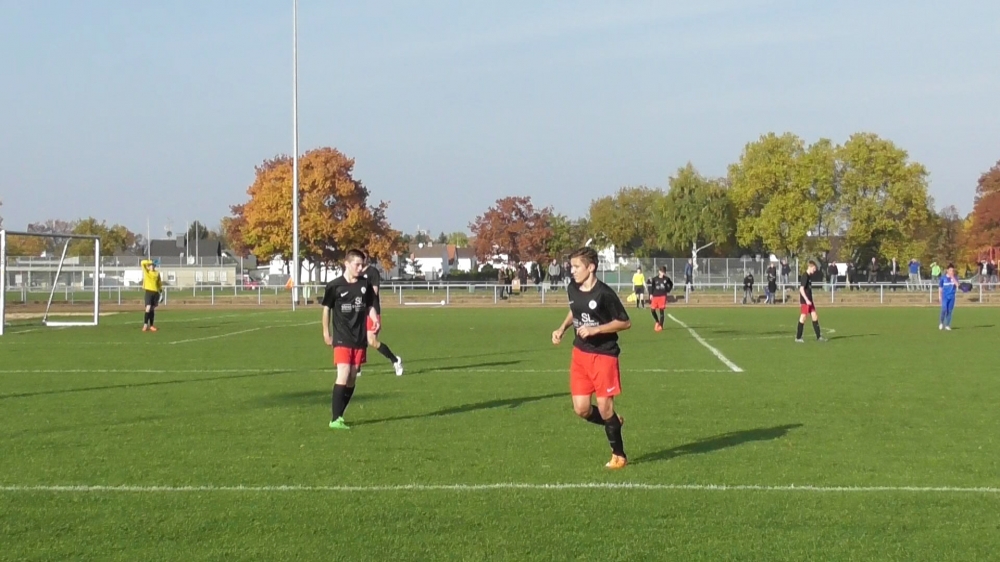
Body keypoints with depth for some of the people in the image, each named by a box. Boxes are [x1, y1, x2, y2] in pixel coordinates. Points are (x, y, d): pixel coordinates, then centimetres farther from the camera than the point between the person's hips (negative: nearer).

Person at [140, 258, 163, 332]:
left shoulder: (157, 273, 7)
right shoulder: (146, 271, -1)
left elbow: (159, 283, 17)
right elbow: (142, 263, -14)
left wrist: (161, 290, 15)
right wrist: (151, 262, -14)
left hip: (156, 292, 4)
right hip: (149, 292, -4)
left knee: (153, 309, 8)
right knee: (148, 308, -14)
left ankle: (151, 325, 13)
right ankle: (145, 325, -12)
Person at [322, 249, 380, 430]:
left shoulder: (365, 285, 4)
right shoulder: (334, 286, -6)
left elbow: (370, 306, 14)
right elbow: (327, 308, 5)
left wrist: (375, 320, -6)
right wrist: (326, 333, 7)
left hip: (360, 339, 5)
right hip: (342, 338, -4)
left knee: (352, 378, 7)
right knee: (343, 375, -17)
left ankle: (339, 416, 18)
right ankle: (335, 419, -15)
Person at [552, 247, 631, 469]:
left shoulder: (604, 293, -19)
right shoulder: (572, 289, 1)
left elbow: (625, 322, -14)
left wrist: (594, 330, -21)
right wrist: (562, 328, 5)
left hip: (604, 355, -6)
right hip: (580, 353, 6)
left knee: (604, 408, -3)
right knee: (581, 409, 1)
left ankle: (619, 455, 17)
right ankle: (613, 422, 32)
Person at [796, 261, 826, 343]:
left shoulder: (809, 276, 13)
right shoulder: (805, 276, -16)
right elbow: (801, 289, -22)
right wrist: (807, 300, -24)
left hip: (809, 300, 10)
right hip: (805, 301, -10)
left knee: (814, 316, 10)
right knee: (803, 317, -5)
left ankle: (818, 336, 15)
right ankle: (798, 337, 1)